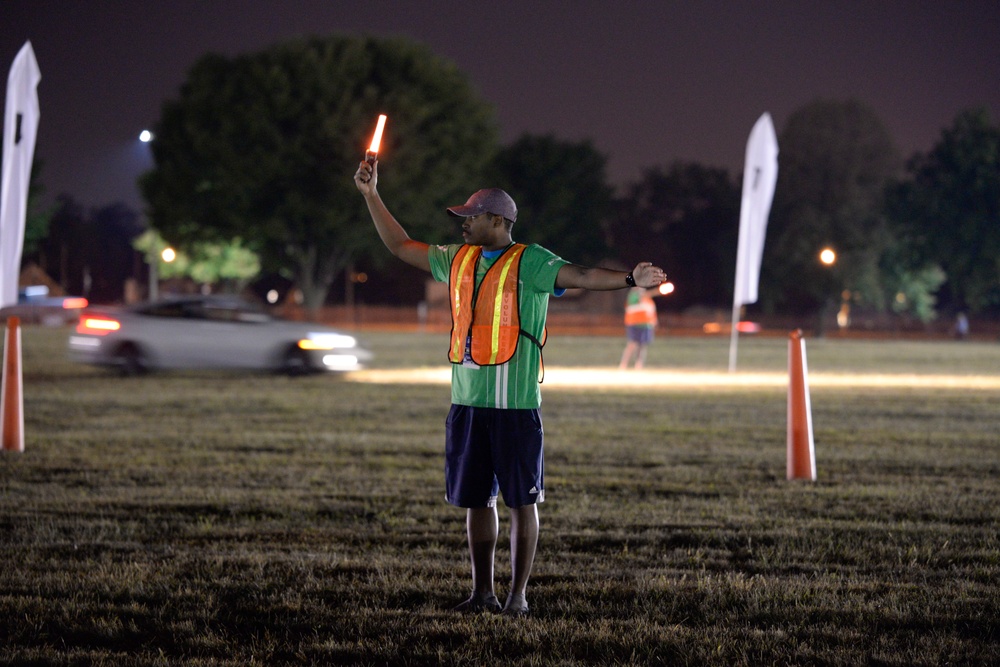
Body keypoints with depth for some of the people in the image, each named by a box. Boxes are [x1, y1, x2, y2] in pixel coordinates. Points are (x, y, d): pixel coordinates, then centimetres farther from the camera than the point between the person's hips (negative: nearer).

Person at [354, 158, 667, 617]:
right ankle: (482, 592, 18)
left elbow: (581, 277, -18)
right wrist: (371, 196, 22)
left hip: (515, 406, -6)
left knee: (521, 500, 0)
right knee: (475, 500, 10)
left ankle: (518, 595, 5)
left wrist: (629, 280, -34)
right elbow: (400, 246, 24)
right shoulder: (458, 260, 14)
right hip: (466, 402, 6)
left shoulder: (529, 263, -5)